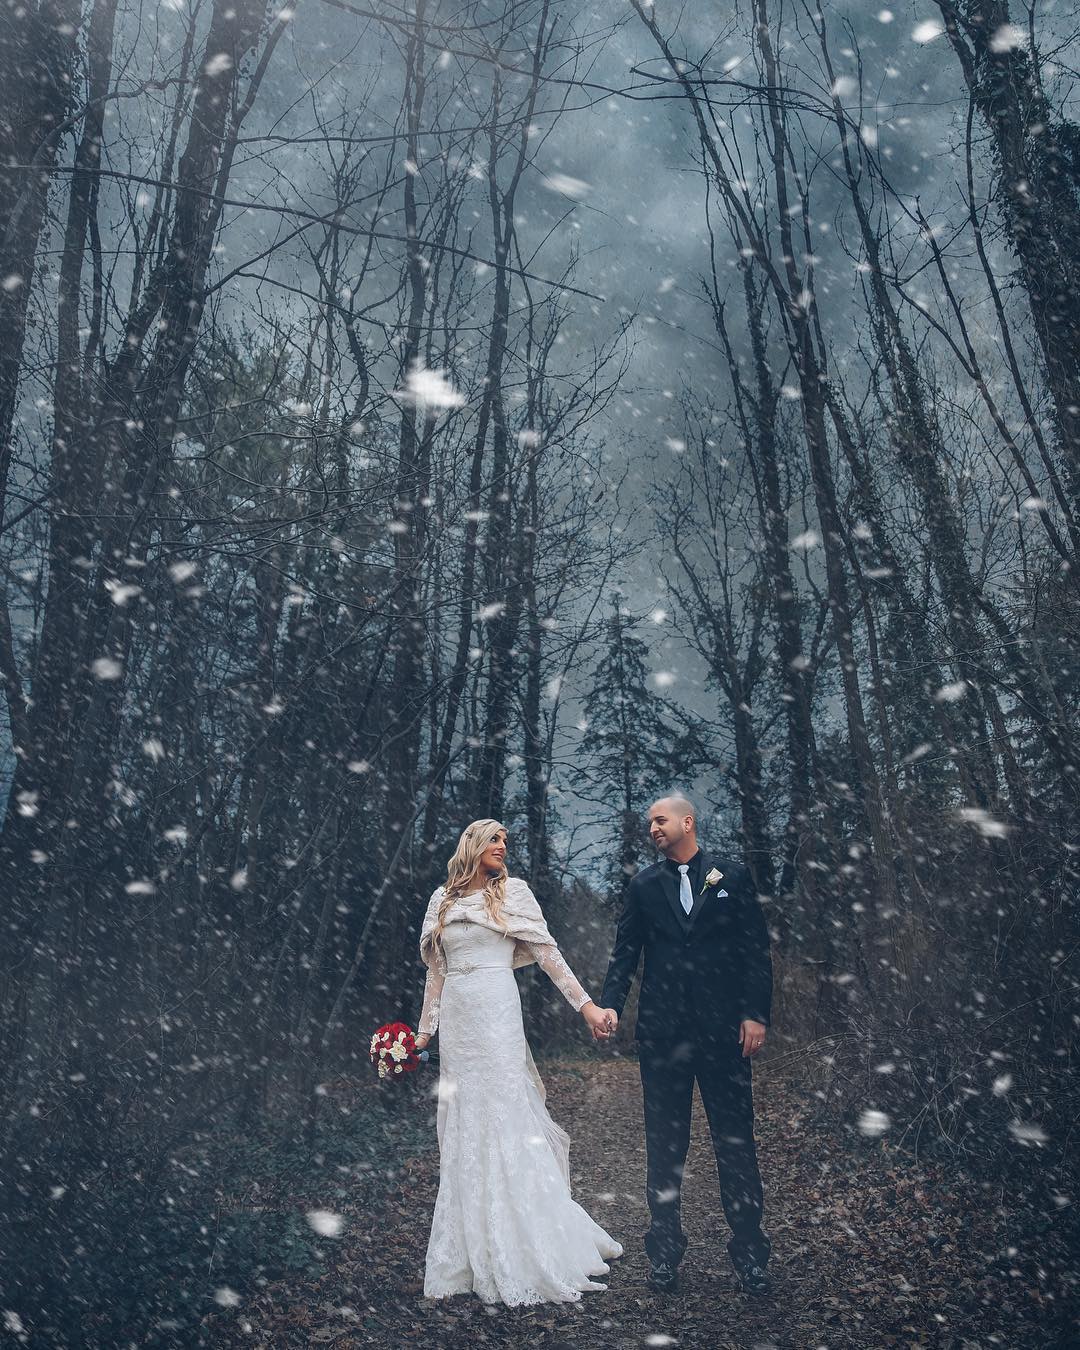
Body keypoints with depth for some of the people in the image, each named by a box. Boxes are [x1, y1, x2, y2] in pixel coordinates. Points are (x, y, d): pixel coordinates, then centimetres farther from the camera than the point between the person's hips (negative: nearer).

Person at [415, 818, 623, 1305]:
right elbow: (437, 969, 16)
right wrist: (424, 1029, 15)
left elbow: (548, 953, -1)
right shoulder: (443, 900, 12)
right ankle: (471, 1248, 17)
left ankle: (524, 1250, 5)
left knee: (507, 1114, -4)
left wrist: (585, 1004, -8)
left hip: (497, 1014, -4)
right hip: (456, 1019, 4)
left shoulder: (512, 892, 2)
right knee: (461, 1125, 7)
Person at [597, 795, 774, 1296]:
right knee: (664, 1146, 9)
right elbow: (625, 952, 5)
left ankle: (749, 1252, 15)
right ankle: (664, 1251, 20)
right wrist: (610, 1005, -10)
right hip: (662, 1031, 2)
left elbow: (756, 949, 2)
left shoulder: (733, 875, 3)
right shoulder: (643, 885, 7)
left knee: (736, 1141, 4)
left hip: (724, 1029, -1)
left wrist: (757, 1014, -6)